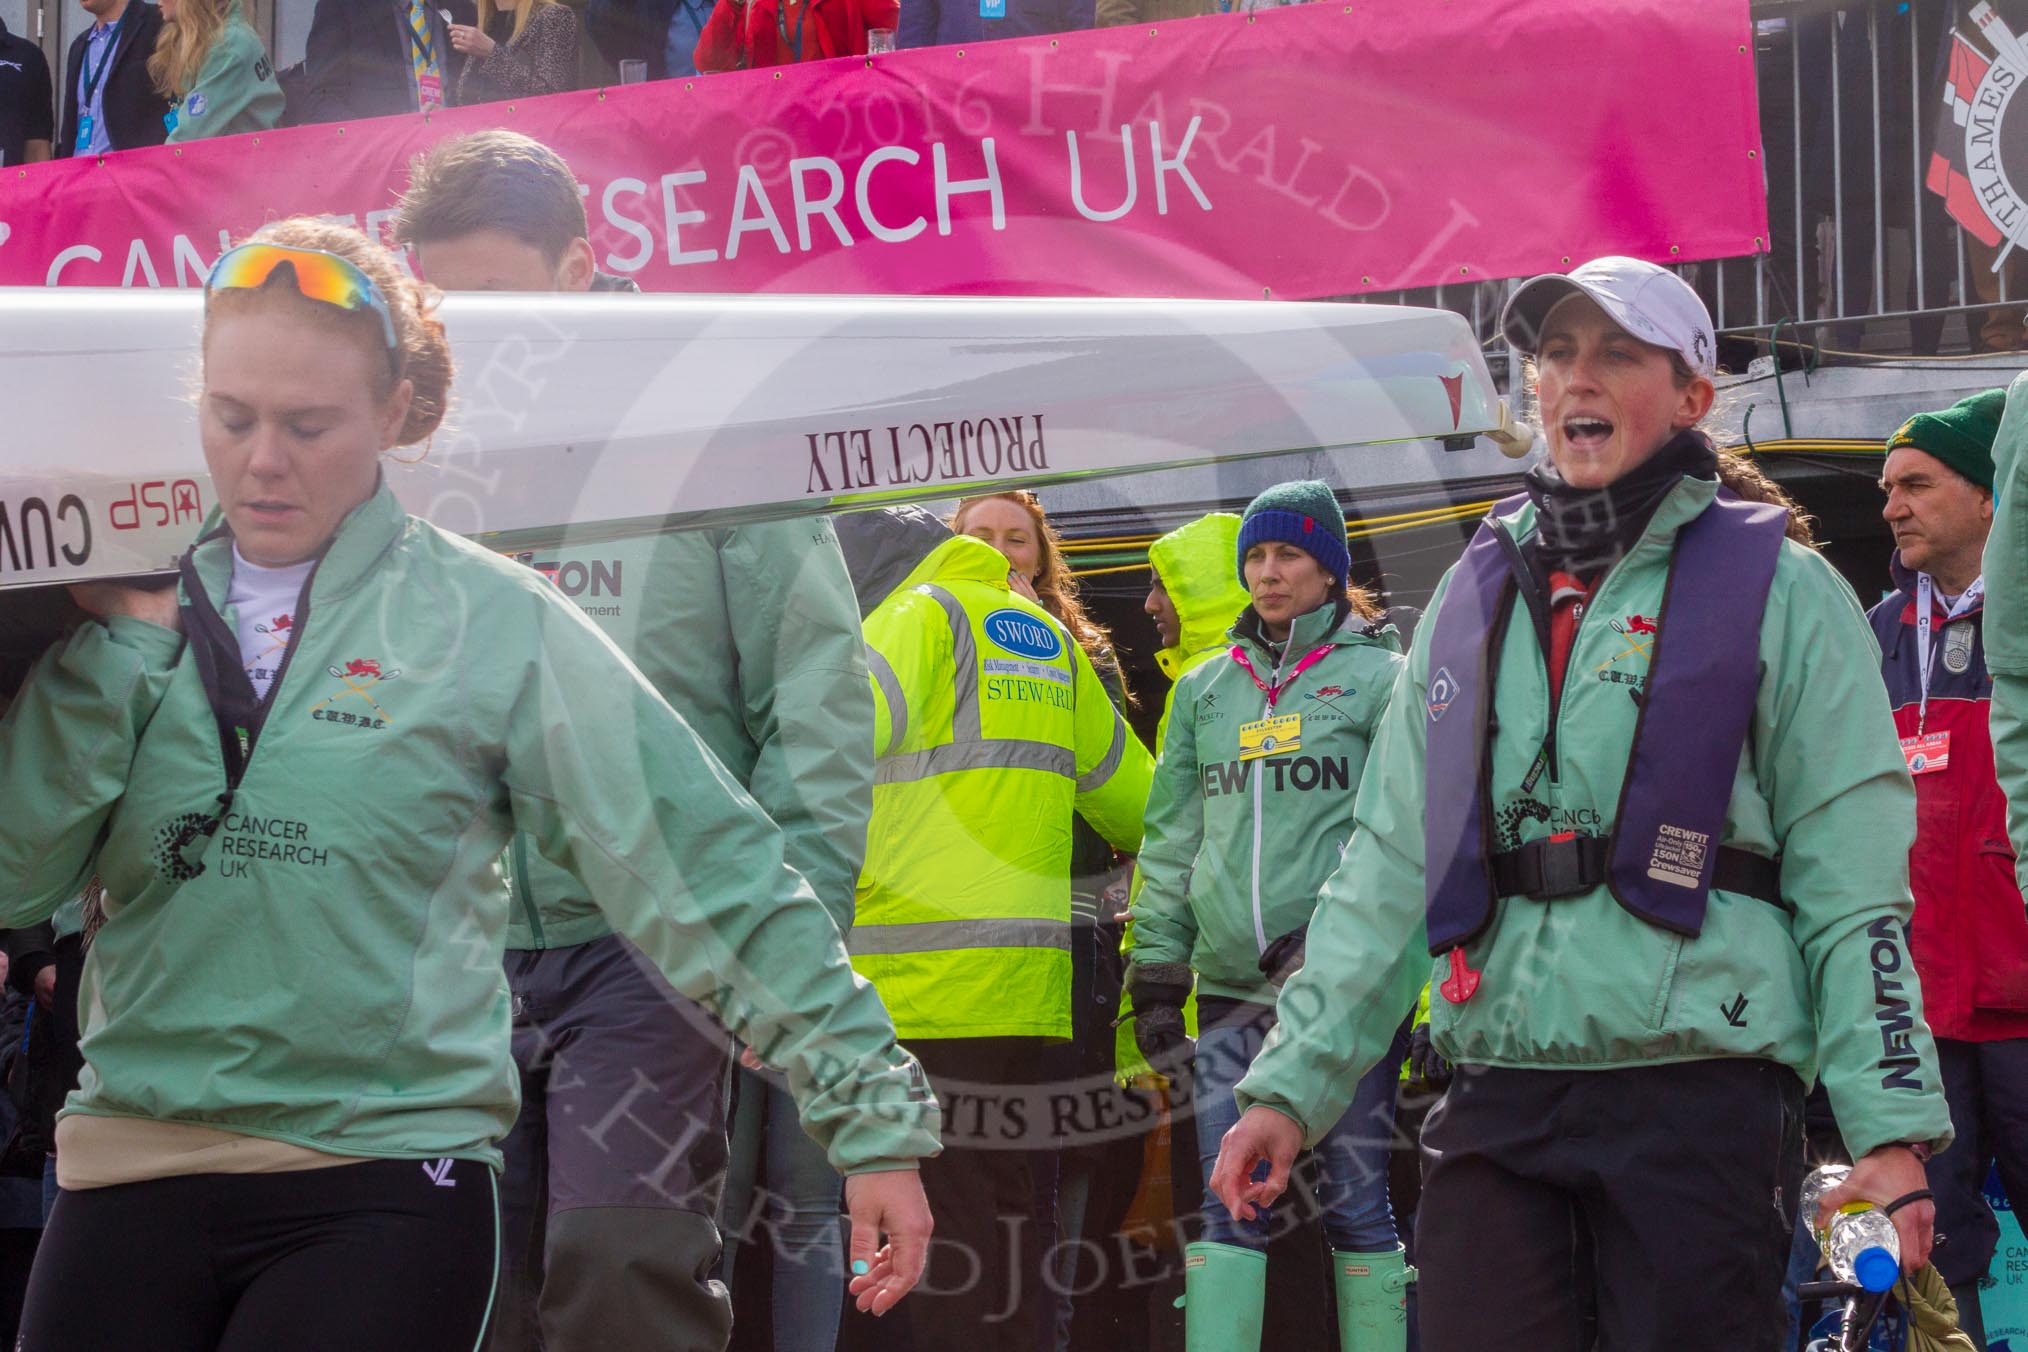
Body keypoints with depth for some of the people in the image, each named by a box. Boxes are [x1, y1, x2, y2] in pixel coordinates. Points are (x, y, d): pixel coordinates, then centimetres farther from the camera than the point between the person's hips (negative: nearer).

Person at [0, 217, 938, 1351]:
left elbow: (710, 878, -2)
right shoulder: (142, 609, 8)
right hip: (131, 1172, 3)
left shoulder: (494, 620, -1)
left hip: (386, 1192, -3)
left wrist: (875, 1113, -5)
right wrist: (123, 638, -5)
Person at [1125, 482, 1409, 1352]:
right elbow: (1172, 838, 17)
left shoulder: (1377, 677, 2)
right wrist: (1156, 970, 10)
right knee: (1226, 1209, 0)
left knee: (1354, 1203, 0)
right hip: (1230, 986, 4)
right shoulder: (1205, 690, 15)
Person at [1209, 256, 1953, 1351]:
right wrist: (1292, 1083, 7)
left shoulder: (1778, 589, 2)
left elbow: (1853, 888, -2)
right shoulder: (1476, 593, 15)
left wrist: (1891, 1127, -10)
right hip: (1495, 1101, 4)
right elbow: (1389, 868, 14)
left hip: (1697, 1092, -4)